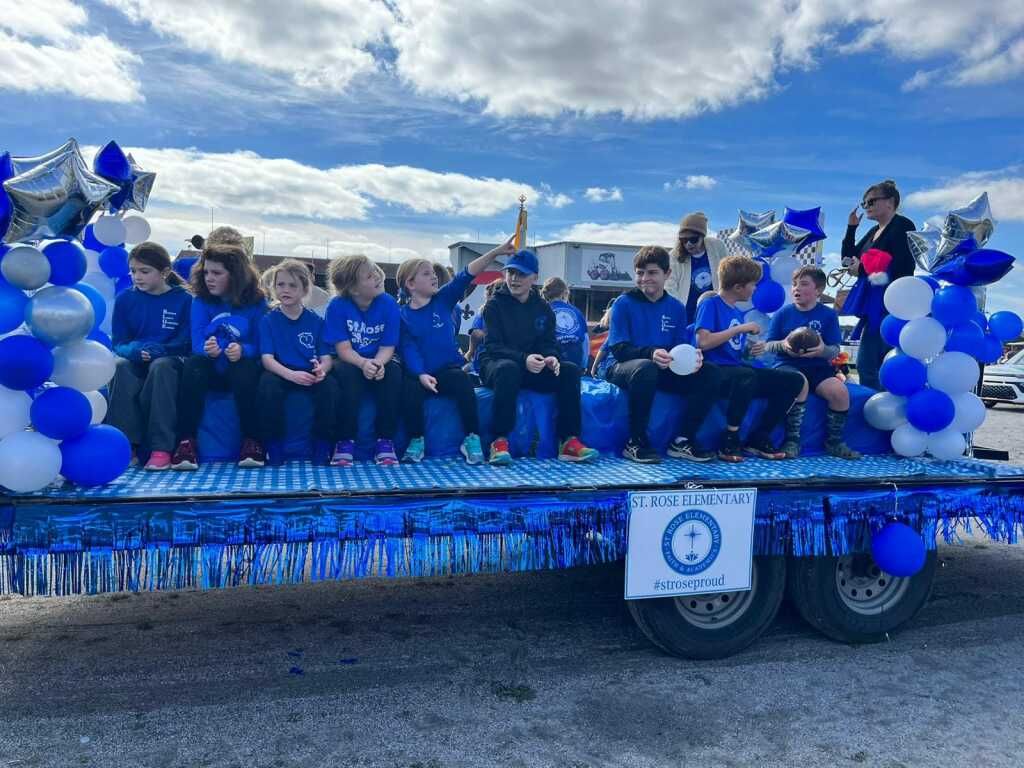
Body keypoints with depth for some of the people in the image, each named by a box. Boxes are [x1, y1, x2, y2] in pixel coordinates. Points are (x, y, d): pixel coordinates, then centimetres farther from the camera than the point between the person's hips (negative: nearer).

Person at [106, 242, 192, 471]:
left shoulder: (184, 300, -1)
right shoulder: (125, 299, 7)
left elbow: (185, 344, -5)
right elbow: (119, 343, 5)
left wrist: (156, 350, -22)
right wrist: (134, 350, -19)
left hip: (169, 361, -3)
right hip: (136, 362, 3)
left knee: (161, 366, -37)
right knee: (119, 366, -31)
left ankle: (161, 448, -36)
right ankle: (125, 443, -29)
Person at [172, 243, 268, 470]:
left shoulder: (255, 302, -2)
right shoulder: (201, 301, 3)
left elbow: (260, 345, -5)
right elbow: (197, 343, -7)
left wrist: (242, 350, -28)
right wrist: (208, 350, -31)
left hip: (241, 368, -1)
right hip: (211, 369, 2)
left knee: (245, 367, -34)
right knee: (193, 363, -30)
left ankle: (251, 441, -24)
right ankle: (186, 441, -30)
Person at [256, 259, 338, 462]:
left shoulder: (316, 321, 7)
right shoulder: (268, 320, 4)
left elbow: (326, 358, 2)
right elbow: (267, 358, -7)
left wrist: (321, 369, -25)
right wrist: (291, 375, -28)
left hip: (310, 374, 1)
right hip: (281, 373, -1)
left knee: (330, 385, -31)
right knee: (268, 384, -34)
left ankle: (324, 448, -17)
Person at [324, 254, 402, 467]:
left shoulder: (389, 304, -10)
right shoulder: (337, 306, -14)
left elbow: (387, 347, -11)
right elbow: (343, 349, -17)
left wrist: (378, 363, -34)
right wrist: (363, 363, -38)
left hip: (379, 363, 2)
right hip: (351, 363, -1)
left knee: (393, 372, -31)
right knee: (347, 373, -35)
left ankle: (385, 440, -21)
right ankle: (345, 441, -24)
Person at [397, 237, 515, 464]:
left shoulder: (443, 299, 5)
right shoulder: (403, 315, 0)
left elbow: (466, 276, -6)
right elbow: (408, 349, -8)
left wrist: (497, 252, -16)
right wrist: (421, 374, -26)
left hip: (449, 369, 1)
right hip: (419, 373, -1)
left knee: (463, 381, -29)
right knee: (410, 388, -31)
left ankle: (472, 438, -16)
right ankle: (416, 440, -8)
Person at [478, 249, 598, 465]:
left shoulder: (543, 308, 11)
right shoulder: (495, 305, -3)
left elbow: (549, 343, 6)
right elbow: (493, 345, -13)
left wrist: (551, 358, -20)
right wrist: (523, 359, -31)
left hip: (533, 367, 4)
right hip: (495, 363, -4)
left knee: (570, 370, -19)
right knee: (508, 368, -39)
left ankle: (568, 441, -20)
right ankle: (500, 441, -36)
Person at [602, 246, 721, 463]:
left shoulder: (676, 308, 8)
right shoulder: (624, 303, -6)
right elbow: (619, 349, -14)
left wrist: (693, 357, -20)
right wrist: (651, 353, -33)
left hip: (664, 371, 5)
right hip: (622, 369, -5)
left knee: (710, 374, -14)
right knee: (646, 367, -40)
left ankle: (682, 441, -7)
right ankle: (635, 443, -24)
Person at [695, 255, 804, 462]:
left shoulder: (737, 313, 18)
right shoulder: (710, 305, -6)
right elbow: (703, 342, -22)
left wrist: (753, 349, 1)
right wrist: (740, 329, -15)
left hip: (739, 370, 9)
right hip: (717, 371, -8)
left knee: (794, 380, -2)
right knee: (745, 375, -40)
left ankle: (758, 438, 0)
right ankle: (730, 441, -24)